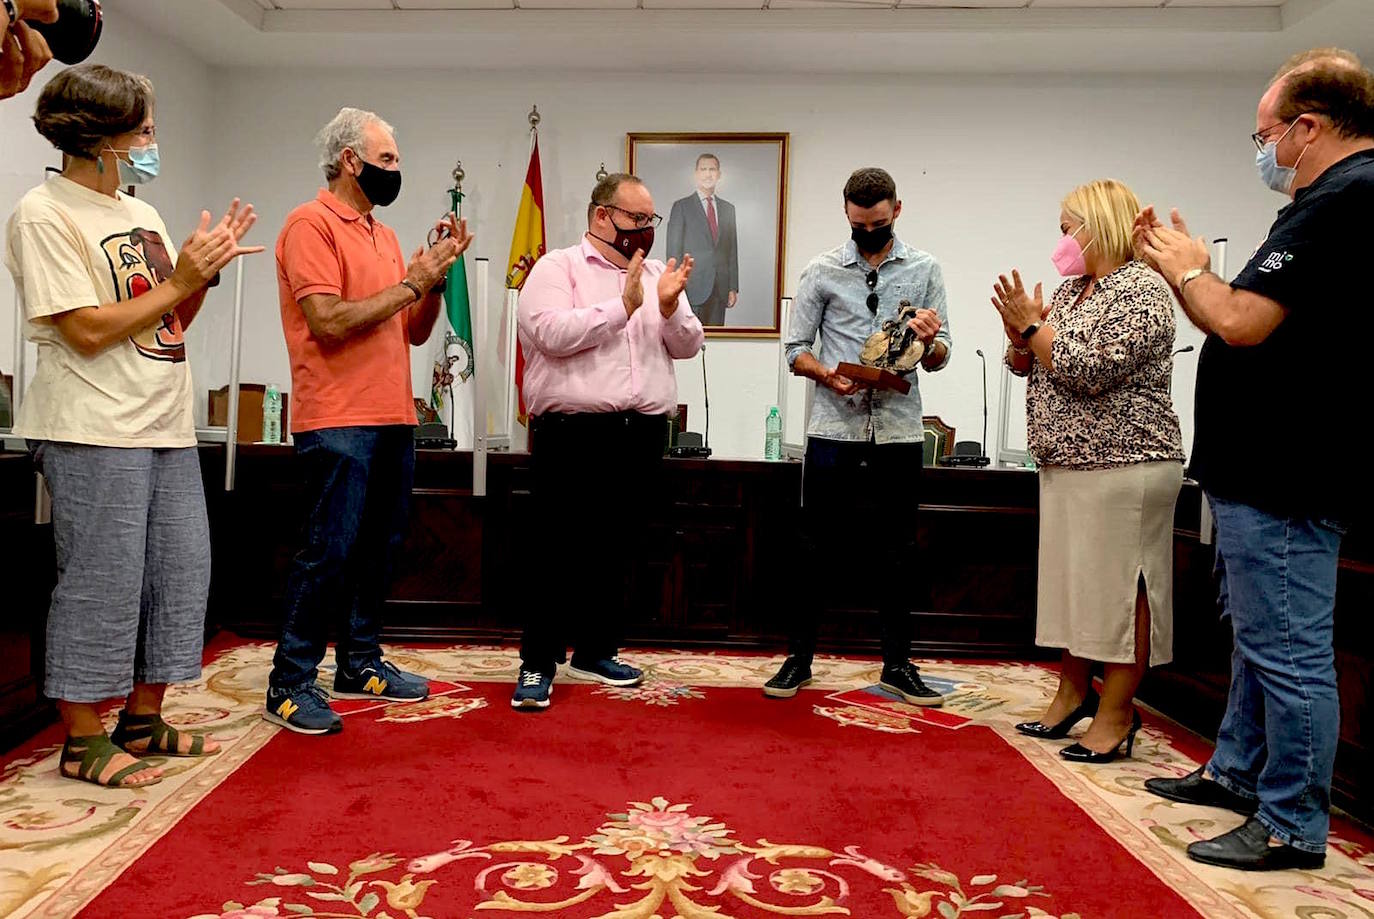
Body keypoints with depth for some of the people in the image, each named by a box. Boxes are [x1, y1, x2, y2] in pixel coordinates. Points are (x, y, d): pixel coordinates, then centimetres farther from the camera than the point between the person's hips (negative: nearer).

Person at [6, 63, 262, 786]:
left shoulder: (142, 214, 16)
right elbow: (88, 331, -15)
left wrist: (205, 273, 2)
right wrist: (181, 281, -11)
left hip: (167, 427, 8)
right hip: (96, 431, -8)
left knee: (179, 572, 10)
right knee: (102, 582, -3)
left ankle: (142, 723, 24)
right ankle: (83, 741, 12)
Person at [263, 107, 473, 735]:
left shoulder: (384, 234, 19)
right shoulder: (311, 224, -5)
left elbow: (415, 332, 17)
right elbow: (329, 321, -17)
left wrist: (436, 275, 2)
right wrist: (410, 282, -11)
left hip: (393, 420, 8)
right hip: (339, 422, -8)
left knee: (379, 548, 12)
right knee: (329, 552, -6)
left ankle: (360, 664, 24)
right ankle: (290, 684, 4)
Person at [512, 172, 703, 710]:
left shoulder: (656, 276, 17)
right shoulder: (557, 268, 1)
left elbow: (687, 346, 11)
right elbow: (551, 333, -16)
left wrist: (669, 308, -9)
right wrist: (623, 306, -17)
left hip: (642, 437, 6)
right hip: (574, 436, -6)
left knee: (619, 552, 11)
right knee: (566, 554, -4)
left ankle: (595, 652, 25)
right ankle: (538, 663, 9)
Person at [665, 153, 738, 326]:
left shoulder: (728, 208, 16)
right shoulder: (681, 207, 2)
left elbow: (732, 250, 15)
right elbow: (674, 251, -2)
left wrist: (733, 287, 8)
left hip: (720, 290, 4)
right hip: (692, 288, -4)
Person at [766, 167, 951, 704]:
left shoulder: (925, 269, 9)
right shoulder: (822, 271, 6)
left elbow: (939, 360, 7)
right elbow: (795, 349, 5)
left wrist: (927, 343, -16)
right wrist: (828, 375, -15)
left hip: (899, 433, 1)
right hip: (834, 431, -1)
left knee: (896, 554, 8)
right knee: (818, 549, 4)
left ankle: (897, 664, 20)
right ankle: (798, 657, 16)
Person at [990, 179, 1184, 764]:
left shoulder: (1140, 292, -12)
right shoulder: (1072, 289, 15)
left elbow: (1090, 372, -23)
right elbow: (1025, 365, 16)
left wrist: (1033, 325, -15)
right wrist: (1019, 330, -3)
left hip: (1123, 467, -9)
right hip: (1068, 465, 9)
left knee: (1119, 586, -1)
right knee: (1072, 582, 15)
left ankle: (1116, 714, 9)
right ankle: (1074, 691, 28)